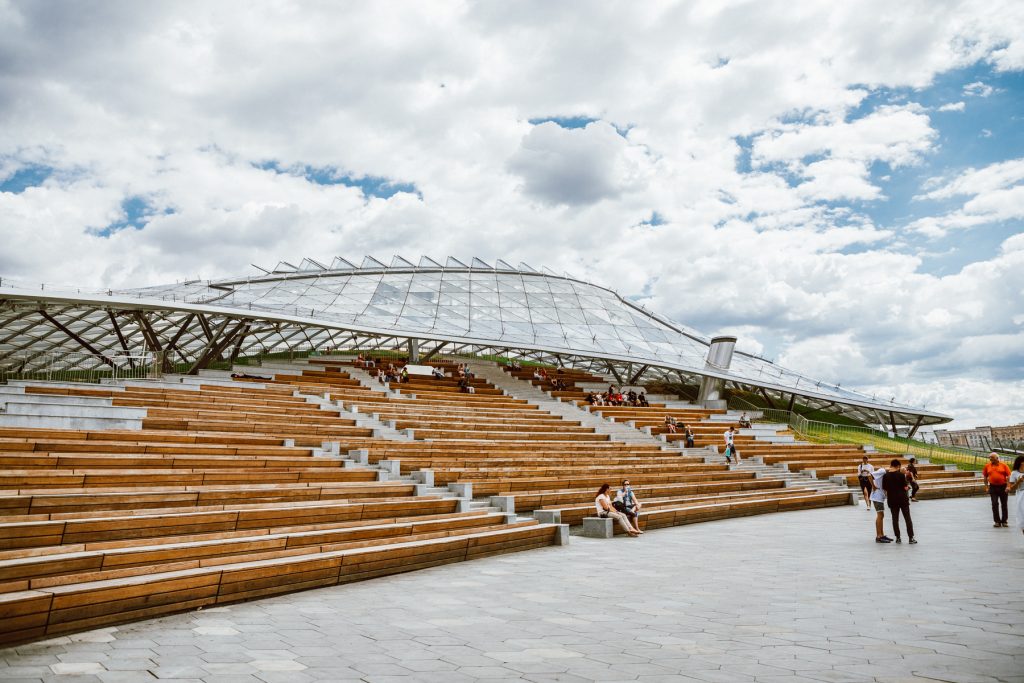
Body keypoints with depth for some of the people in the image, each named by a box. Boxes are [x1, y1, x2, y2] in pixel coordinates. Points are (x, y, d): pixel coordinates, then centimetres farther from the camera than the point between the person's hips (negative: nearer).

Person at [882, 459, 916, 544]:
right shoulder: (901, 474, -10)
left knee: (895, 519, 8)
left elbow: (884, 488, 1)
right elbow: (905, 487, -8)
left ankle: (898, 538, 8)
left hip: (892, 499, 2)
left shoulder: (885, 475, -3)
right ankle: (911, 538, 7)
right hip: (903, 499, -2)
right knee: (907, 518, 7)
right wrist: (907, 486, 12)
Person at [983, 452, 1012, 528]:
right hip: (993, 487, 1)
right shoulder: (987, 466, 2)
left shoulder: (1003, 465, -4)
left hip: (1003, 487, -1)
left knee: (1004, 504, 7)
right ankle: (997, 521, 5)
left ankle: (1004, 521, 17)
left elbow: (1008, 476, -4)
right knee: (995, 504, -1)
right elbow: (985, 477, 9)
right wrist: (986, 487, 3)